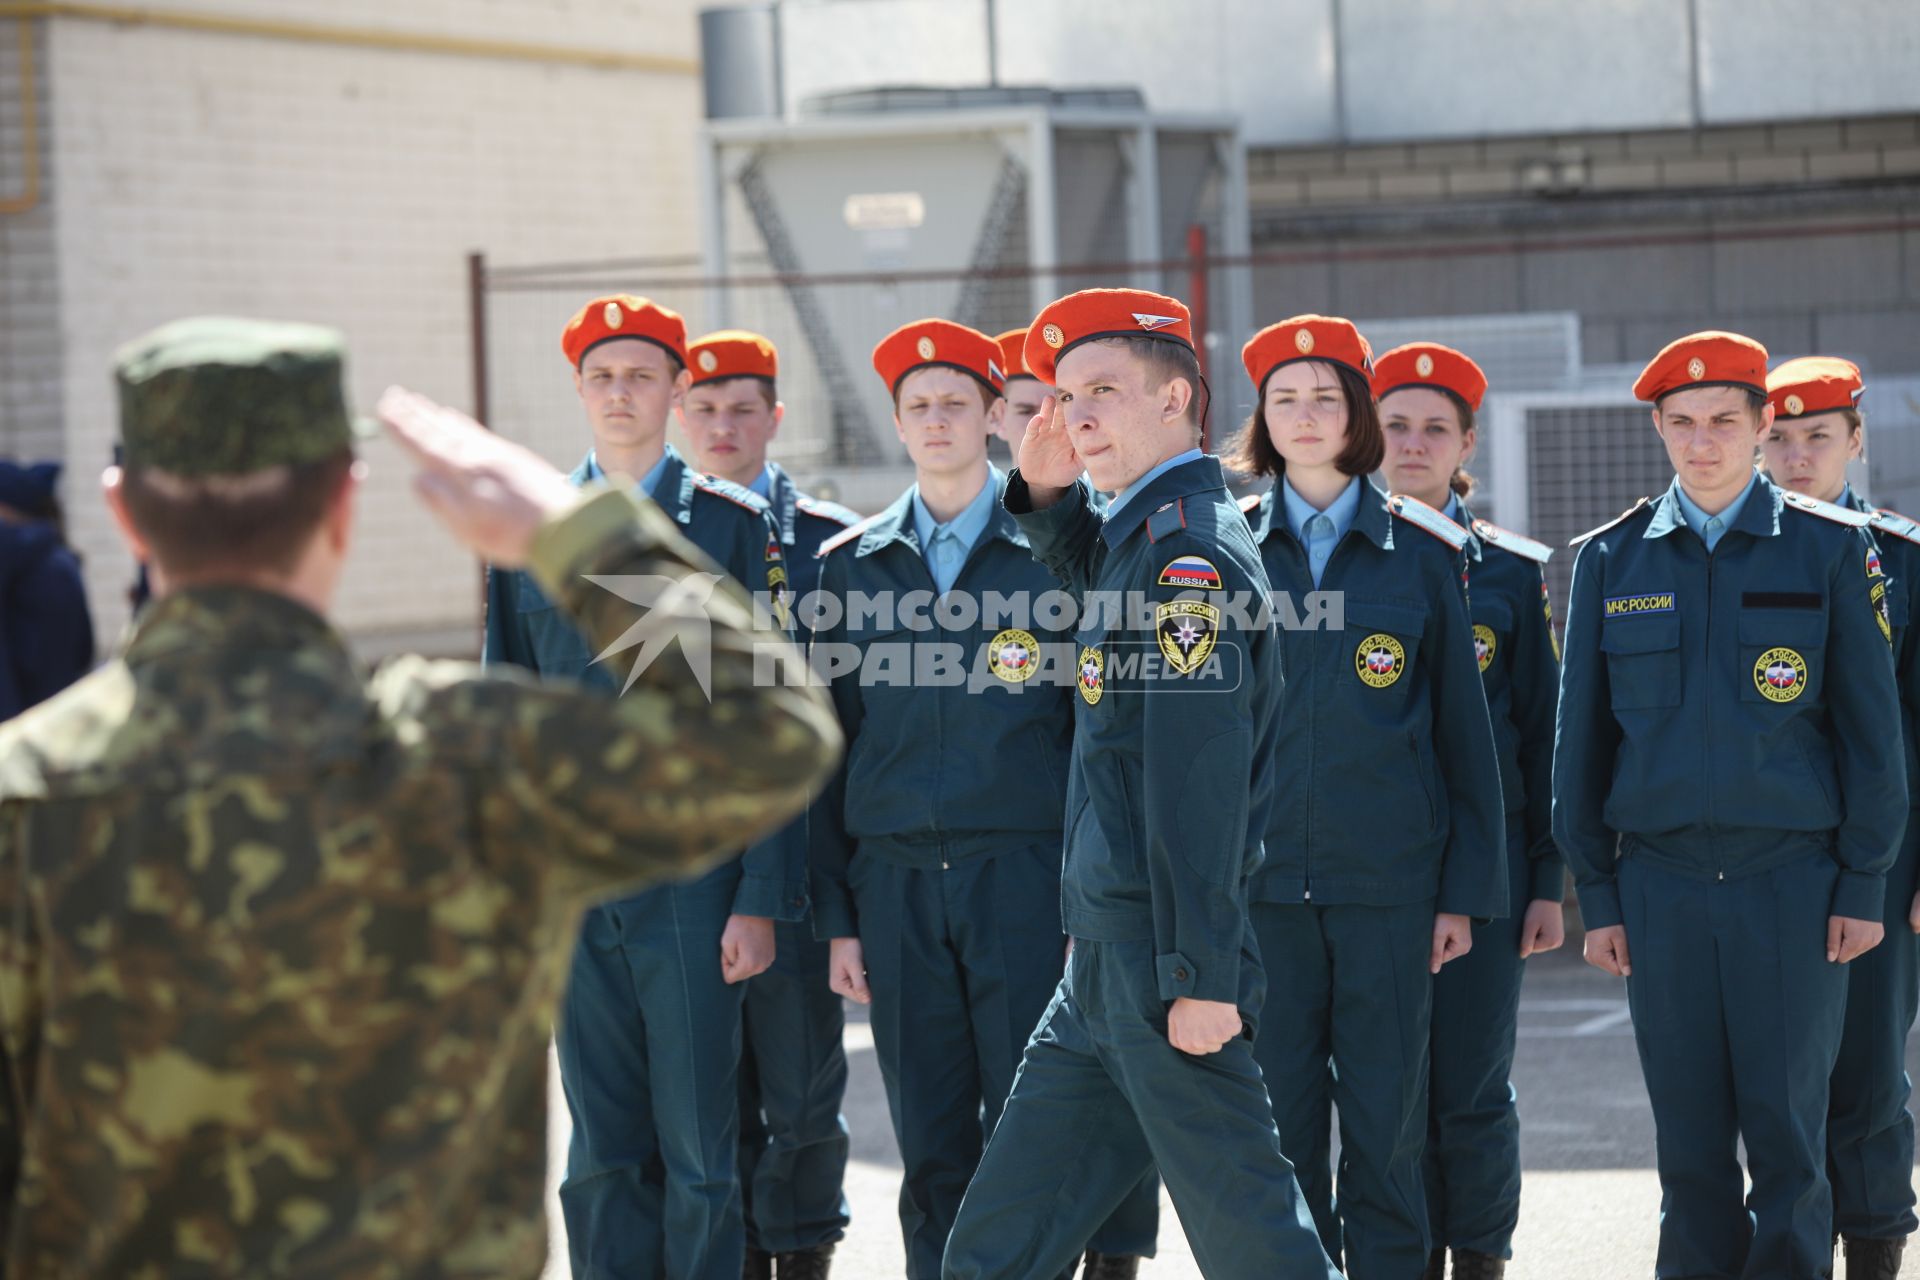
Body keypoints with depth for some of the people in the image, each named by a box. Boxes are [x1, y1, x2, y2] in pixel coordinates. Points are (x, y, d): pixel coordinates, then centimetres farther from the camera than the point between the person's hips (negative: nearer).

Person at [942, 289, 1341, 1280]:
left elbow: (1200, 780, -20)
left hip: (1158, 967, -9)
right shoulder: (1136, 538, 13)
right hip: (1100, 968, 10)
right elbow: (1090, 591, 37)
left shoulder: (1187, 552, -15)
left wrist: (1200, 975, -22)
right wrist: (1049, 493, 16)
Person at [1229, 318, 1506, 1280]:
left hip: (1389, 876, -1)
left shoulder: (1422, 551, 3)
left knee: (1387, 1117, 2)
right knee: (1279, 1119, 3)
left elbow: (1464, 730, 5)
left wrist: (1466, 889, 1)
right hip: (1261, 879, 1)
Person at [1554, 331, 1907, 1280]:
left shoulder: (1827, 548, 3)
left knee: (1788, 1136, -2)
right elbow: (1580, 738, 10)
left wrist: (1862, 884, -1)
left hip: (1791, 881, -2)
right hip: (1661, 886, 2)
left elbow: (1870, 727, 3)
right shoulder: (1611, 560, 8)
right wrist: (1595, 893, 6)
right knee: (1690, 1146, 5)